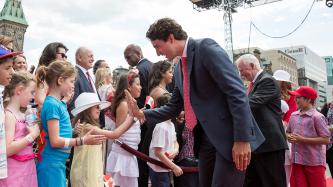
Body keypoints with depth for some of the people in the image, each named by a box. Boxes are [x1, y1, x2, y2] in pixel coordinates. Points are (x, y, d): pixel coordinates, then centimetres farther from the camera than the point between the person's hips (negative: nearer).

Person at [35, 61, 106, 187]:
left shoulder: (59, 103, 10)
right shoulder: (52, 104, -17)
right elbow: (55, 141, -20)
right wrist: (83, 141, -20)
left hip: (59, 163, 9)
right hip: (52, 165, -9)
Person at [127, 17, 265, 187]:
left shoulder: (206, 47, -10)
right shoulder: (179, 69, 15)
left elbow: (236, 92, -18)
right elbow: (173, 107, 21)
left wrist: (242, 138, -21)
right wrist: (142, 114, 9)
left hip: (230, 137, -8)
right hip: (205, 139, 8)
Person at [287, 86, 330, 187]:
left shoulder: (317, 117, -12)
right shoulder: (293, 115, 7)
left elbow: (326, 140, -14)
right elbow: (288, 132, 19)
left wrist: (302, 139, -18)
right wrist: (289, 137, -5)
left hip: (314, 162, -5)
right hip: (297, 160, 5)